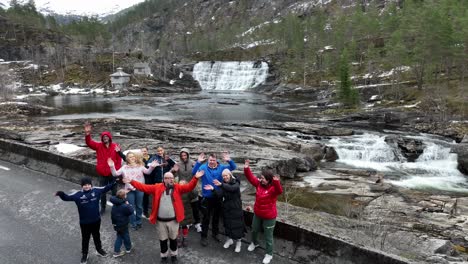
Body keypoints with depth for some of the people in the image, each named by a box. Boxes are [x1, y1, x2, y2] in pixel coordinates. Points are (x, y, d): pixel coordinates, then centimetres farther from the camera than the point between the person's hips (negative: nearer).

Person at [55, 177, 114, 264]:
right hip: (84, 222, -2)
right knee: (85, 238, 17)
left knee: (97, 236, 24)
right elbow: (67, 197, -14)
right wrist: (61, 194, -33)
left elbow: (106, 188, 1)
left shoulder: (96, 190, -10)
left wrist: (114, 183, -7)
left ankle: (99, 250, 46)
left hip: (96, 220, 2)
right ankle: (84, 254, 37)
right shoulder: (77, 194, -15)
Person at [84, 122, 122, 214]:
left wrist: (117, 171, -7)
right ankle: (103, 207, 28)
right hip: (102, 174, 1)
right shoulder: (99, 146, -2)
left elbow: (119, 159, -4)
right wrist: (87, 134, -33)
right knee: (102, 191, 11)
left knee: (114, 191, 12)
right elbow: (89, 143, -16)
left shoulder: (115, 146, -7)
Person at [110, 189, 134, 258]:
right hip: (123, 225, -7)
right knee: (126, 236, 14)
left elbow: (112, 214, 9)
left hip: (116, 224, 7)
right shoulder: (124, 206, -27)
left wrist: (113, 221, 20)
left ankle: (116, 252, 19)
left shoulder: (115, 204, -1)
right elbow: (131, 211, -18)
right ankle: (128, 248, 33)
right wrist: (128, 205, -10)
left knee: (119, 237, 18)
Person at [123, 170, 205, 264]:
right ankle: (164, 256, 36)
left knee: (173, 239, 16)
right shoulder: (157, 187, -2)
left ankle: (174, 255, 37)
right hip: (160, 220, 0)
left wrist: (195, 178, -30)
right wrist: (131, 181, -12)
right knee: (163, 239, 15)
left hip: (173, 220, 0)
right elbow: (144, 187, -4)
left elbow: (189, 187, -14)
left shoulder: (177, 187, -3)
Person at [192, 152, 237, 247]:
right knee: (206, 218, 7)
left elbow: (233, 167, -8)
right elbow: (194, 172, -25)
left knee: (216, 217, 19)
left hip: (218, 197, 3)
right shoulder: (203, 167, -11)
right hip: (207, 198, -3)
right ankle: (204, 237, 20)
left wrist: (229, 160, -29)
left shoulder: (221, 167, -3)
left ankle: (215, 234, 38)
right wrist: (198, 162, -40)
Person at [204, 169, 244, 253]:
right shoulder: (223, 184, 2)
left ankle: (238, 242, 14)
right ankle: (229, 239, 32)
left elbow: (232, 188, -33)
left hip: (236, 208, -4)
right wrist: (213, 189, -28)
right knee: (227, 223, 12)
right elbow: (220, 194, -11)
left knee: (237, 224, 0)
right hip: (226, 208, 4)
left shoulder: (236, 183, -10)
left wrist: (221, 184, -47)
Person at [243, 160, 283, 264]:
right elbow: (251, 177, -5)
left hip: (269, 217, -6)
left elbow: (279, 190, -46)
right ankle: (254, 243, 59)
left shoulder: (273, 188, -25)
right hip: (257, 214, 7)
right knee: (254, 230, 28)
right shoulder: (259, 184, -7)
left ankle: (269, 254, 31)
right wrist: (246, 168, -21)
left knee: (268, 236, 10)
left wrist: (276, 182, -65)